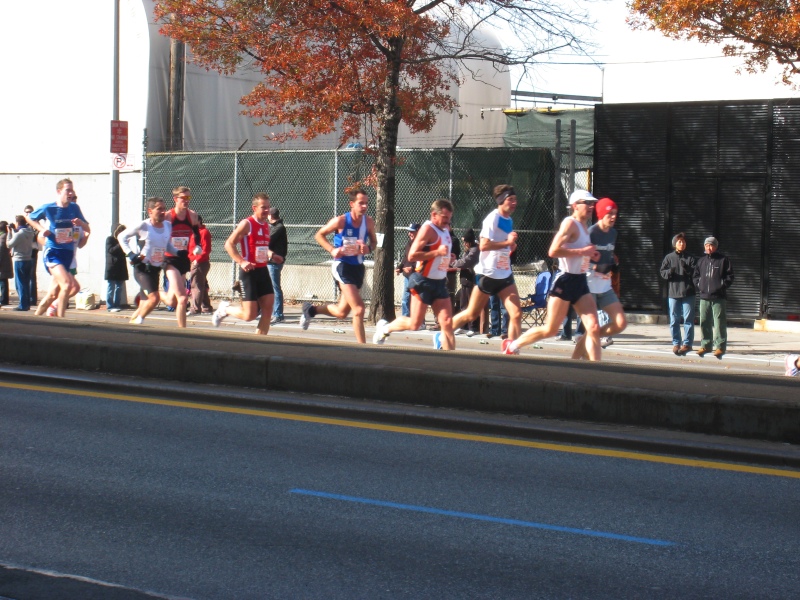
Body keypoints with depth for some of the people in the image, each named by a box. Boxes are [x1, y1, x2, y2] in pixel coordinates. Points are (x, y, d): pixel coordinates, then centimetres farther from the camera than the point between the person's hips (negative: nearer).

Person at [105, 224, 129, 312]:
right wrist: (120, 245, -23)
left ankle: (117, 305, 12)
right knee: (111, 288, -5)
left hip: (120, 268, 7)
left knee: (119, 288, 7)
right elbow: (110, 250, -16)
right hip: (112, 268, -7)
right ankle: (110, 306, -6)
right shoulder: (110, 239, -3)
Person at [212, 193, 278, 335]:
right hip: (249, 272, -7)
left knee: (268, 308, -1)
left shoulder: (266, 225, 13)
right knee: (249, 315, -8)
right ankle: (225, 309, 20)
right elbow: (229, 244, -13)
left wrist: (271, 255, 10)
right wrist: (241, 262, -23)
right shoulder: (247, 224, -11)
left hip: (263, 271, 7)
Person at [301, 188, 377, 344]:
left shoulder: (368, 222, -1)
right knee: (358, 309, -18)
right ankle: (362, 346, -10)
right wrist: (332, 250, -16)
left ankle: (311, 310, 39)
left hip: (358, 266, 6)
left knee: (341, 312, 15)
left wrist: (368, 248, -9)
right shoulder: (341, 221, -13)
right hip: (342, 266, -6)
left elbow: (373, 241, 15)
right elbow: (319, 235, -1)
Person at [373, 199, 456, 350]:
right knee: (414, 324, 1)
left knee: (447, 323, -5)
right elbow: (412, 255, -23)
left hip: (440, 282, 7)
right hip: (423, 282, -7)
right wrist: (437, 252, -26)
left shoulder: (445, 229, 13)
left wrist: (448, 258, 12)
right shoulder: (428, 229, -14)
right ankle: (385, 328, 26)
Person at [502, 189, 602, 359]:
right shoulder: (570, 223, -13)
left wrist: (590, 255, 10)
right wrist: (582, 251, -22)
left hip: (580, 281, 8)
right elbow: (553, 251, -25)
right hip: (565, 281, -8)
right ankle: (512, 345, 21)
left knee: (594, 328, -6)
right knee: (550, 330, 2)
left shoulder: (583, 226, 14)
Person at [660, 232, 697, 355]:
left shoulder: (690, 258, 4)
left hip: (688, 293, -1)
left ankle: (687, 343, 4)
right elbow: (662, 272, 4)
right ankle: (676, 343, 14)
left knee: (688, 319, -1)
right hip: (673, 293, 1)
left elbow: (696, 273, -2)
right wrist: (669, 272, -17)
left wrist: (687, 269, -20)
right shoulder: (669, 257, 7)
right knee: (674, 320, 6)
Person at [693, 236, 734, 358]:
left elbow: (730, 276, 0)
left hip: (719, 297, -4)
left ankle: (720, 346, -2)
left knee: (719, 323, -5)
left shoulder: (723, 260, 2)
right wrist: (698, 285, 6)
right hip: (704, 297, 4)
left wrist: (722, 285, -11)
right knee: (704, 322, 7)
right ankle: (705, 345, 16)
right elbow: (696, 275, 22)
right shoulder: (701, 260, 14)